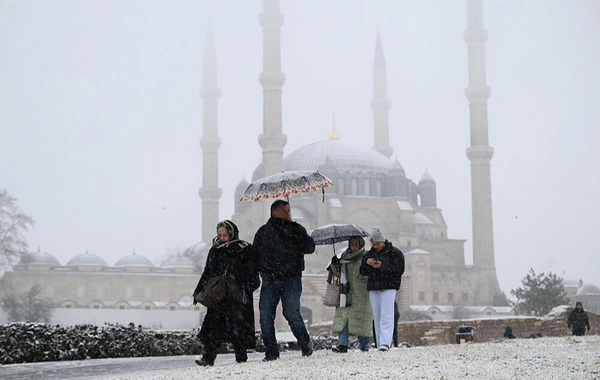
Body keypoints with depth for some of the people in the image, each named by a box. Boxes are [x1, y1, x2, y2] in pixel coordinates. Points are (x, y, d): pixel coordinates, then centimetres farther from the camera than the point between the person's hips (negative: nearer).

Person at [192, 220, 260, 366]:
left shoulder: (245, 250, 2)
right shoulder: (215, 251, 14)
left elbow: (252, 273, -1)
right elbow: (207, 273, 22)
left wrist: (248, 290, -11)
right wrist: (198, 291, 20)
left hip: (238, 297, -3)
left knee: (239, 326, -1)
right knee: (213, 325, -8)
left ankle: (241, 358, 8)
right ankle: (208, 357, -11)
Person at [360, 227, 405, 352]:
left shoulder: (395, 253, 0)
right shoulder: (369, 254, 15)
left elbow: (399, 270, -8)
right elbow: (362, 272, 15)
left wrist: (382, 266, -17)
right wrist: (366, 263, -6)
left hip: (389, 287, -5)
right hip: (373, 288, 5)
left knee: (386, 315, -14)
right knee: (377, 316, 4)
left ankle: (385, 343, -20)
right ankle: (379, 345, 6)